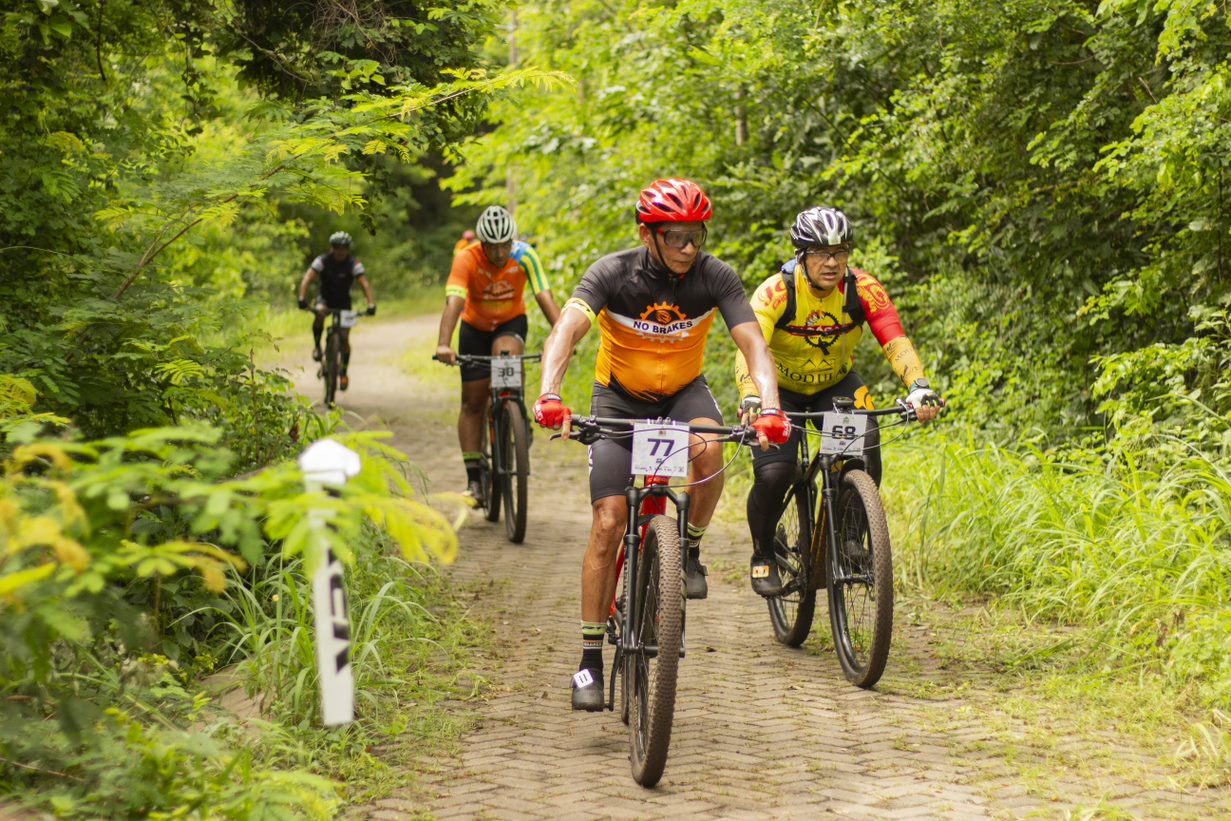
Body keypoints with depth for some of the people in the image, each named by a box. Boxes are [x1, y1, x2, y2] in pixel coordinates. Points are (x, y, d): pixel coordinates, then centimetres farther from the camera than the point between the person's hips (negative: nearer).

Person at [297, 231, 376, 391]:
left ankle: (344, 372, 10)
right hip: (325, 298, 0)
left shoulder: (354, 264, -18)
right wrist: (302, 298, -45)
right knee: (319, 313, -37)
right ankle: (317, 345, -17)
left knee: (344, 339, -9)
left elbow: (365, 284, -29)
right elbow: (308, 279, -28)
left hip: (343, 301, 0)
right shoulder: (322, 261, -18)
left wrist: (371, 304, -44)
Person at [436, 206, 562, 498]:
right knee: (473, 402, -1)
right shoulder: (466, 259, -28)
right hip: (475, 327, 0)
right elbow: (454, 303, -39)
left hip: (511, 323, 0)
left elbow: (545, 298, -30)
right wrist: (444, 345, -53)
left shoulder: (525, 256, -23)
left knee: (506, 352, -35)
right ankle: (473, 478, 5)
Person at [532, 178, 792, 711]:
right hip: (619, 397, -1)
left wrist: (769, 410, -46)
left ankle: (689, 550, -7)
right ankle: (590, 661, -3)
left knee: (708, 449, -35)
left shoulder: (715, 277, -19)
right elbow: (565, 332, -36)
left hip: (683, 392, 1)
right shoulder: (613, 273, -23)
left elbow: (754, 346, -27)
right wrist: (549, 396, -55)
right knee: (608, 523, -12)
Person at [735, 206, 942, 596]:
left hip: (837, 383, 2)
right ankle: (763, 554, 6)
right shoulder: (775, 292, -27)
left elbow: (896, 342, -30)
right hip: (781, 388, -2)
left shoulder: (863, 289, -20)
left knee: (865, 450, -24)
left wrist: (919, 388, -48)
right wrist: (751, 399, -58)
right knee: (773, 474, -22)